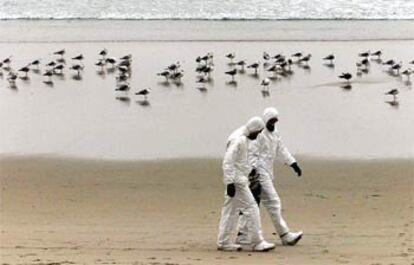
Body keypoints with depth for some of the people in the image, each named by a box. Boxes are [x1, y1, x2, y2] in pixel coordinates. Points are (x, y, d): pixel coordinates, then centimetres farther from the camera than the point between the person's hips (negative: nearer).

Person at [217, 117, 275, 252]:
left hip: (239, 179, 10)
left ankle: (224, 242, 15)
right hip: (237, 181, -10)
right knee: (251, 208, -8)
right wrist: (230, 183, -25)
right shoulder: (237, 140, -18)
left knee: (231, 210, 11)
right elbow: (228, 162, -22)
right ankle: (257, 242, -6)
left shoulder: (244, 139, 14)